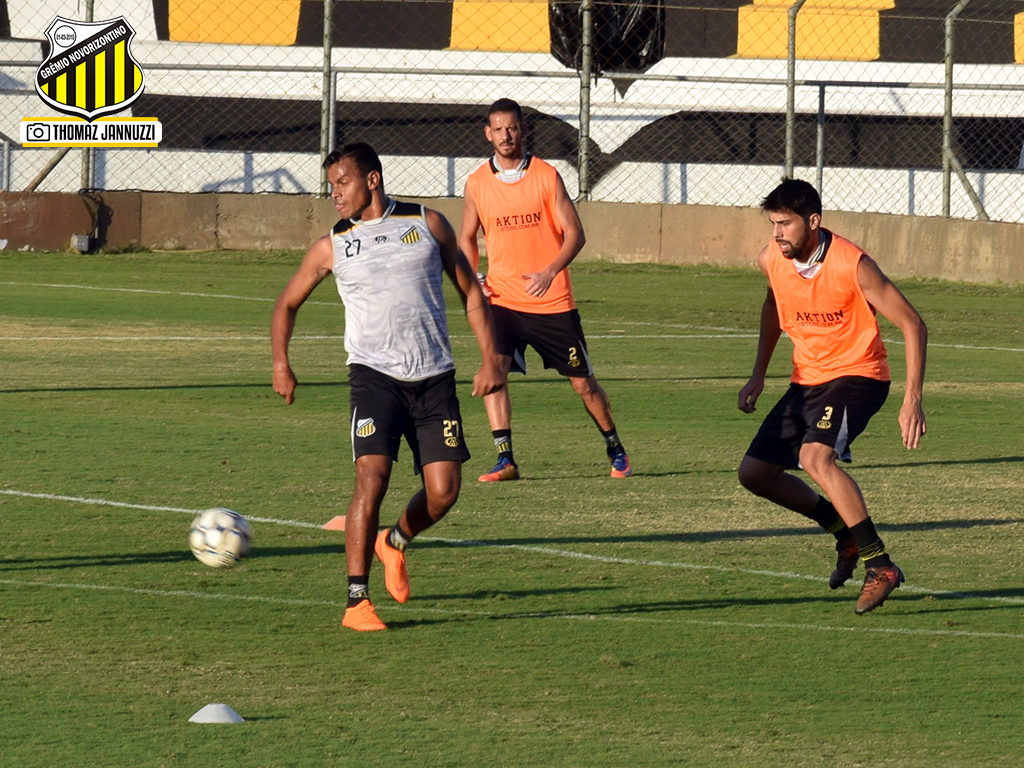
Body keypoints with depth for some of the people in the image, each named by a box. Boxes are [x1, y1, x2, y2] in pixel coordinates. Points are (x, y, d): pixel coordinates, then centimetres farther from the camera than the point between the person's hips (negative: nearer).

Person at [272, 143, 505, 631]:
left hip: (435, 376, 2)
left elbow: (470, 290, 13)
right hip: (375, 375, -2)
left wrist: (490, 358, 4)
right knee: (372, 477, -19)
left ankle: (394, 544, 28)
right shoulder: (332, 247, 6)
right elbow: (287, 303, 18)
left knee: (444, 491, -5)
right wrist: (281, 363, 4)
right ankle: (357, 602, -15)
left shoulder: (428, 225, 7)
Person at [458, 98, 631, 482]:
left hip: (552, 301, -1)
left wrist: (550, 272, -23)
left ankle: (615, 450, 27)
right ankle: (505, 460, -17)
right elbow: (467, 238, 15)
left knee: (583, 381, 7)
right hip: (502, 298, 1)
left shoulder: (546, 176, -6)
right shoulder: (477, 183, 1)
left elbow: (574, 233, -7)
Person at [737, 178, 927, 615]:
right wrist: (758, 375, 16)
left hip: (857, 374, -7)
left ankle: (880, 565, -26)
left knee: (814, 456, -31)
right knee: (755, 474, 6)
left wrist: (912, 400, -27)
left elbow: (913, 325, -20)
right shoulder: (772, 259, -6)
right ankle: (844, 531, 25)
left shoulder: (852, 266, -25)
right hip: (806, 380, 7)